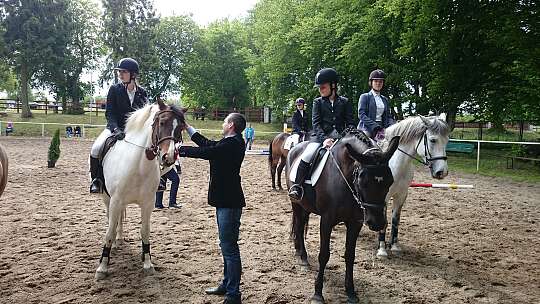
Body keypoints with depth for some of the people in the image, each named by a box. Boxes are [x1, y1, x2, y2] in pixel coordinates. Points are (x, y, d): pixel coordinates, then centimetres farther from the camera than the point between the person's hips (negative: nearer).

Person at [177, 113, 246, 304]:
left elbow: (204, 152, -19)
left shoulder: (232, 144, -18)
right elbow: (208, 145, 21)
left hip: (229, 202, -11)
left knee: (229, 247, -6)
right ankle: (227, 285, 32)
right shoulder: (230, 143, 13)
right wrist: (187, 127, 26)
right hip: (225, 200, 11)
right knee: (227, 245, 19)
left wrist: (179, 150, -6)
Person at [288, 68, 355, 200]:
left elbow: (350, 123, 7)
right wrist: (324, 139, -18)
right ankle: (297, 186, -18)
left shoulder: (345, 102, 12)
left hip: (340, 137, 1)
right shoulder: (318, 102, 10)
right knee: (306, 156, -27)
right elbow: (316, 123, -1)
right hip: (321, 136, -1)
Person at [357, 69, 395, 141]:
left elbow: (388, 116, 18)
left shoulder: (385, 99, 22)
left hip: (381, 128, 5)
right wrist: (375, 126, -17)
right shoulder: (364, 97, 5)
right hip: (368, 129, -5)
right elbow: (361, 114, -6)